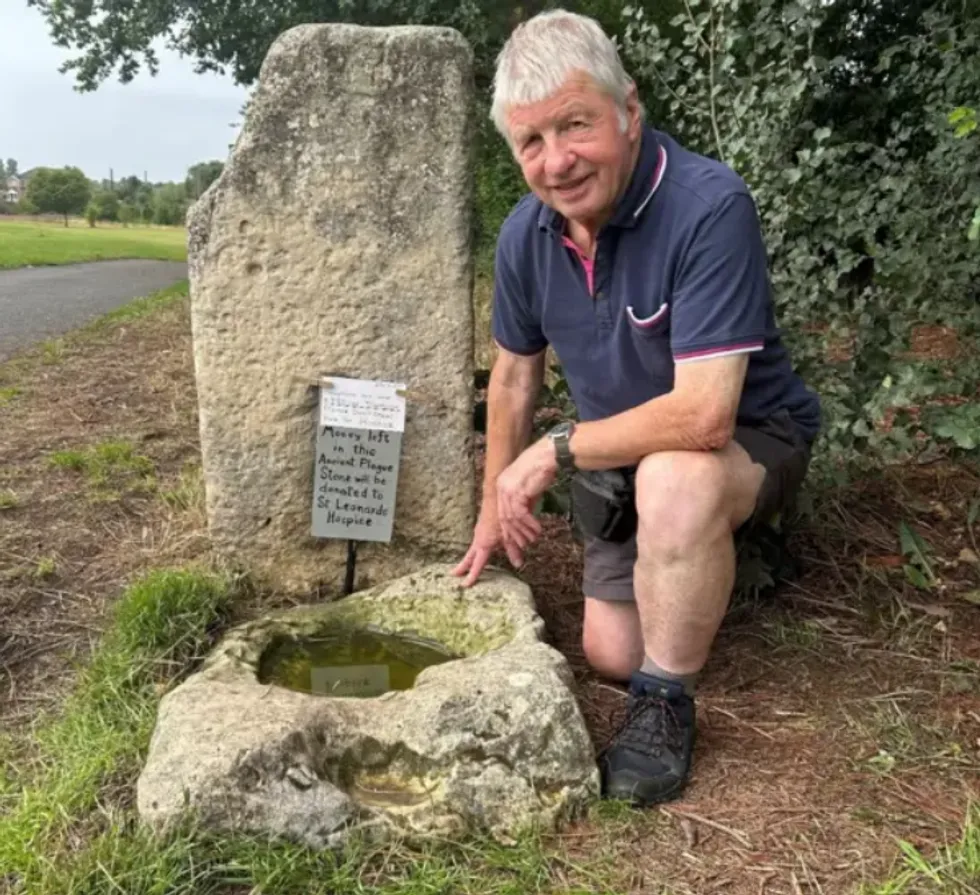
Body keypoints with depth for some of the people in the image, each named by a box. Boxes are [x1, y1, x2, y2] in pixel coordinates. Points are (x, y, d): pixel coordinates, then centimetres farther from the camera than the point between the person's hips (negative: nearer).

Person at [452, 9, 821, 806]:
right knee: (610, 654, 5)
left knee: (673, 480, -40)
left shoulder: (710, 206, -30)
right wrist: (496, 512, 14)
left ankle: (666, 703, -16)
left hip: (747, 439, -6)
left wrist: (555, 450, -23)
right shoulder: (526, 234, -9)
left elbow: (703, 414, -36)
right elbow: (514, 375, 6)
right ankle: (711, 559, 35)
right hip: (623, 457, 6)